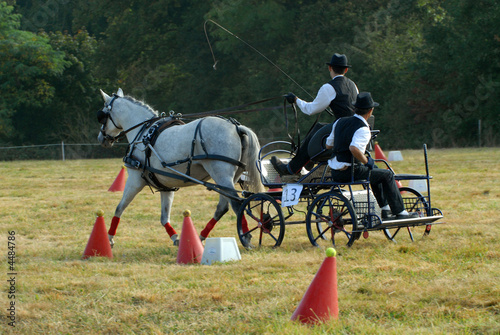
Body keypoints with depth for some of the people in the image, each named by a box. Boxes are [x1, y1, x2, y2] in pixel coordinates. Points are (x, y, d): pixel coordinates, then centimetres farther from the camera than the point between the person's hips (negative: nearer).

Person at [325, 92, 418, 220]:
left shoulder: (339, 122, 9)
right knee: (387, 175, 6)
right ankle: (400, 213, 12)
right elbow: (354, 148, -34)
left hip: (335, 173, 9)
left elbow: (328, 145, 14)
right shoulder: (363, 130, -17)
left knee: (375, 170, 31)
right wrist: (366, 161, -18)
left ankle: (385, 209, 34)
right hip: (350, 173, -9)